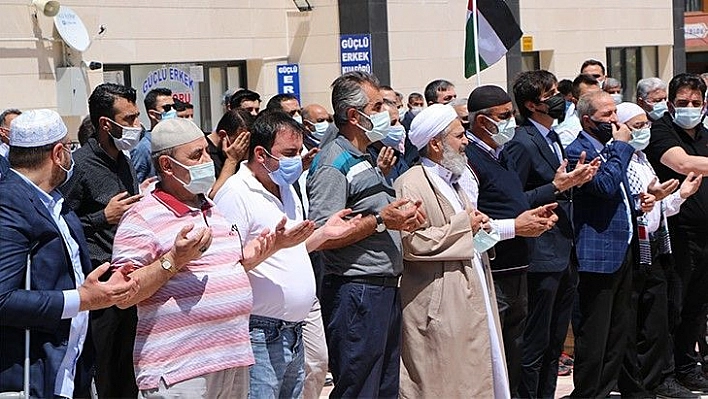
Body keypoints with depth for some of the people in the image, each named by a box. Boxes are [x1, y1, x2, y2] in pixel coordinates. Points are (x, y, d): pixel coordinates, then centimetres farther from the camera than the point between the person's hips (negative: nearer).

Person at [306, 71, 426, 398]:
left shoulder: (365, 159, 17)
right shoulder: (333, 165, -14)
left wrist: (403, 218, 9)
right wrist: (380, 221, -21)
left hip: (385, 288, 10)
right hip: (356, 293, -10)